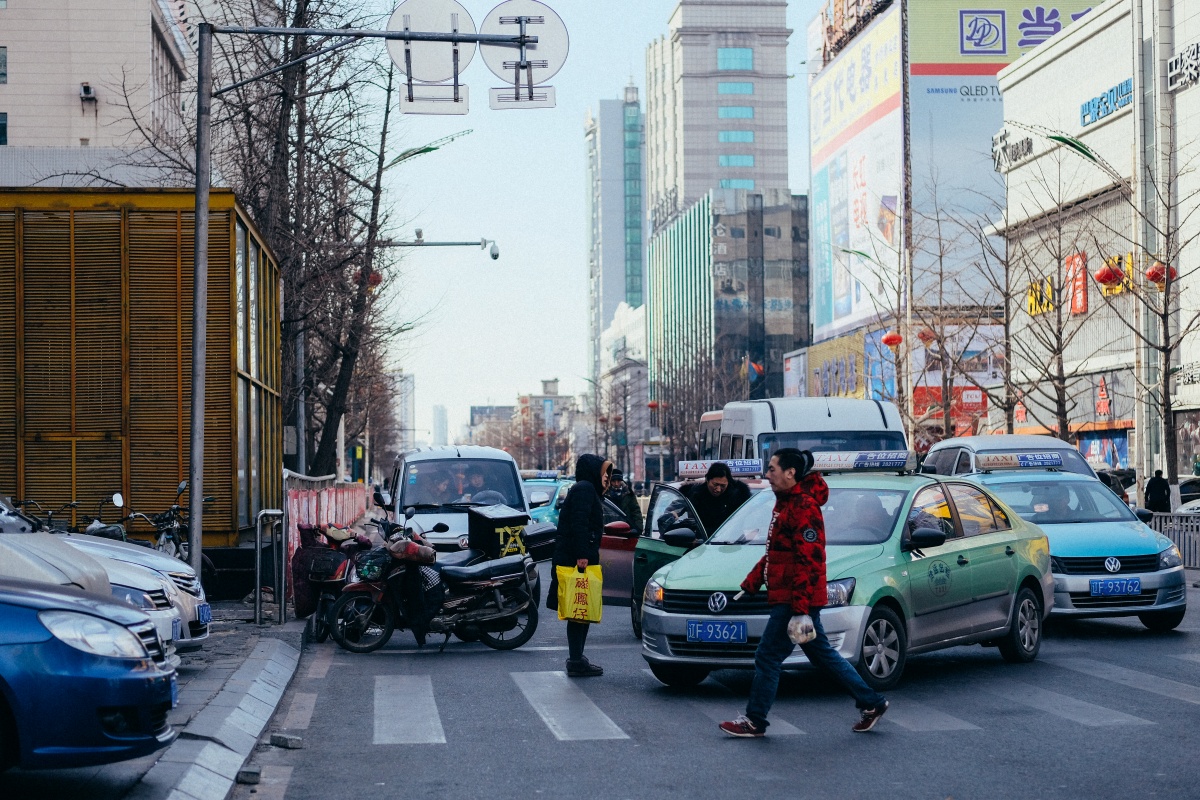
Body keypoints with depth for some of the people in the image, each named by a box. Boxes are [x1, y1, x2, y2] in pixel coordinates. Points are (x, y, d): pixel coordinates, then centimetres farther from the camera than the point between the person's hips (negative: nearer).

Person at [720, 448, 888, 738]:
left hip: (796, 599, -10)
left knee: (768, 657, -4)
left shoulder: (803, 507, -17)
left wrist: (800, 606, -25)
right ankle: (871, 702, 21)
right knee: (822, 654, 15)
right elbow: (773, 554, 25)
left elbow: (810, 560, -22)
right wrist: (751, 583, 22)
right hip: (785, 597, 10)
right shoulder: (786, 504, 16)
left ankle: (754, 722, 5)